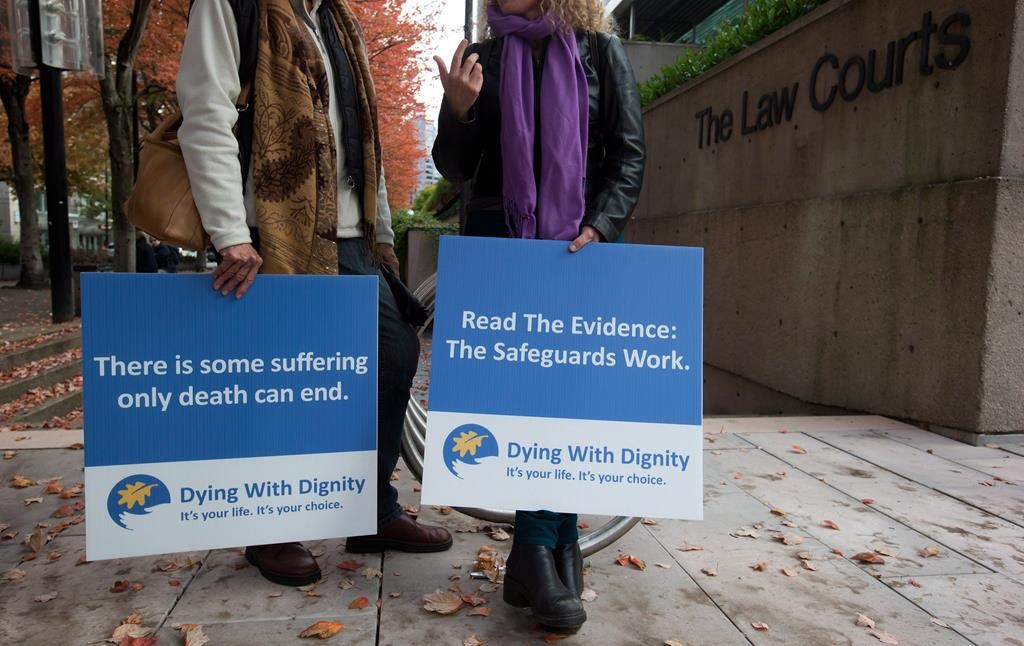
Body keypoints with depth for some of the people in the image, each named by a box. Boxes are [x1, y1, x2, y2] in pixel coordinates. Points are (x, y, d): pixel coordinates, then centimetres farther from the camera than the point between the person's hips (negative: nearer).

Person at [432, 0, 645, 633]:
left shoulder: (602, 51, 7)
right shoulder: (482, 58, 10)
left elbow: (630, 156, 3)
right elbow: (457, 168, 8)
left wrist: (598, 226, -12)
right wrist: (459, 110, -11)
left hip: (584, 241, 0)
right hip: (499, 239, 1)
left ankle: (536, 554, 2)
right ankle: (558, 552, 1)